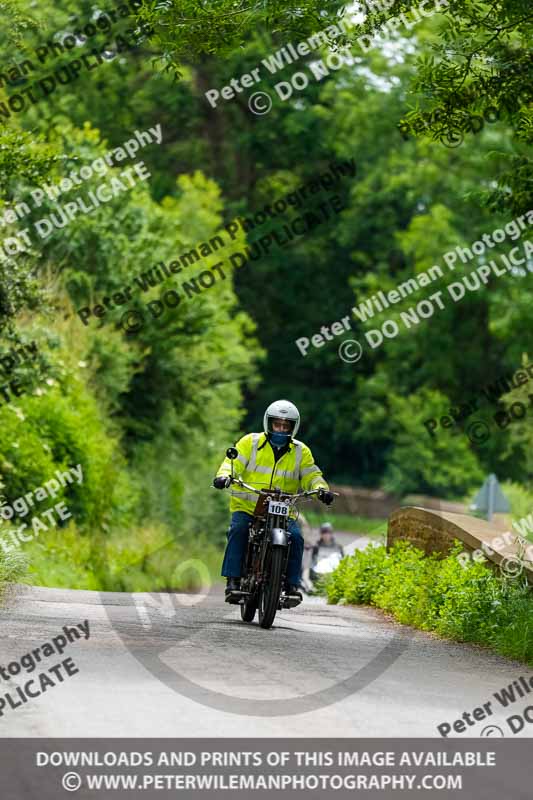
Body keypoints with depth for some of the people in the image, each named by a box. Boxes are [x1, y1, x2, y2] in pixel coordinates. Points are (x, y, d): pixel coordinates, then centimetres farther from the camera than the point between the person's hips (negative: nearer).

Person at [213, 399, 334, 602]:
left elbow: (311, 475, 6)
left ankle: (292, 584, -12)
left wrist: (321, 488, -17)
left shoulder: (301, 452, 11)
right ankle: (233, 581, -27)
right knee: (238, 530, -29)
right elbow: (233, 462, -5)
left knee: (296, 537, -23)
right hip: (246, 507, -1)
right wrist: (224, 476, -27)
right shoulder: (250, 442, 4)